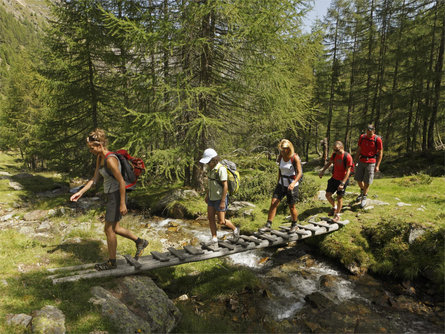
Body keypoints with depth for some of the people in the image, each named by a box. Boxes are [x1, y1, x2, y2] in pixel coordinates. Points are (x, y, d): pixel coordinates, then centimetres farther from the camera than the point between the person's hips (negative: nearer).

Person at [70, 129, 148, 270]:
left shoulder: (110, 159, -24)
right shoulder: (100, 157, 6)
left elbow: (122, 182, -23)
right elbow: (94, 179, 10)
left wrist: (122, 204, -21)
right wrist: (80, 193, 3)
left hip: (117, 197, -9)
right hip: (112, 196, 9)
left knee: (109, 230, 5)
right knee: (114, 228, 18)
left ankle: (111, 262, 22)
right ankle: (140, 242, 31)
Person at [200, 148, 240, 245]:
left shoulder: (221, 169, -24)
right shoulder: (212, 168, 4)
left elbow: (225, 186, -24)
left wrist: (223, 201, -24)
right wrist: (207, 194, 17)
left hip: (221, 198, -8)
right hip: (213, 198, 8)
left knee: (221, 221, 0)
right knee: (210, 218, 5)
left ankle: (235, 229, 25)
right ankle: (214, 239, 14)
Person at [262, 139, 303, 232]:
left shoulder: (295, 158, -15)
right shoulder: (281, 157, 1)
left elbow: (299, 173, -18)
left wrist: (293, 183, -34)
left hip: (292, 185, -4)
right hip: (281, 184, 5)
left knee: (291, 207, 6)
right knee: (273, 203, -7)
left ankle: (294, 225, 30)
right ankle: (268, 224, -1)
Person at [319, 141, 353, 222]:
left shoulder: (347, 157, -20)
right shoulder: (334, 154, -2)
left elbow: (348, 171, -21)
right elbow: (329, 162, 15)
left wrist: (342, 183, -25)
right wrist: (322, 171, 1)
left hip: (342, 180, -6)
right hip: (334, 178, 6)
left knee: (339, 197, 1)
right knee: (328, 195, 6)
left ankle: (337, 215, 16)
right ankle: (334, 207, 34)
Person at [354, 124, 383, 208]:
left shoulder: (377, 139, -10)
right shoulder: (362, 137, 1)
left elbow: (380, 153, -6)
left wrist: (377, 166, -9)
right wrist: (355, 160, 10)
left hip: (371, 162, -4)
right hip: (361, 161, 4)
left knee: (367, 181, 0)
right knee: (358, 179, 7)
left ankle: (364, 197, 18)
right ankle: (362, 191, 35)